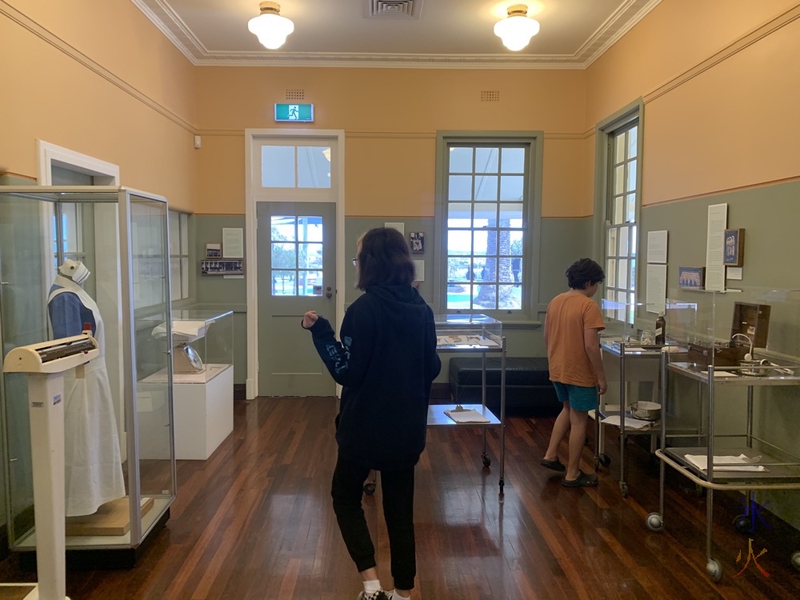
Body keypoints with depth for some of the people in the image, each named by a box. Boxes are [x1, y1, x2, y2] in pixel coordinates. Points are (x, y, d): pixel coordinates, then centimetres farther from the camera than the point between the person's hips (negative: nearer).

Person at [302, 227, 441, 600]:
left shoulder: (363, 310, -17)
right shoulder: (421, 309, 1)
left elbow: (347, 372, -16)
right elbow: (432, 369, 8)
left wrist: (320, 332, -11)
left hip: (366, 425, -5)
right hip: (407, 427, 5)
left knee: (345, 496, 17)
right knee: (400, 508, 17)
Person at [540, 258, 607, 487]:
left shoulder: (555, 302, 6)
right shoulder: (588, 305, -17)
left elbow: (547, 337, 12)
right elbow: (591, 345, -22)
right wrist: (601, 376, -14)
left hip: (557, 370, 7)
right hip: (580, 372, -7)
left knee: (568, 410, 26)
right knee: (579, 419, 5)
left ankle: (550, 455, 25)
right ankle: (572, 474, 13)